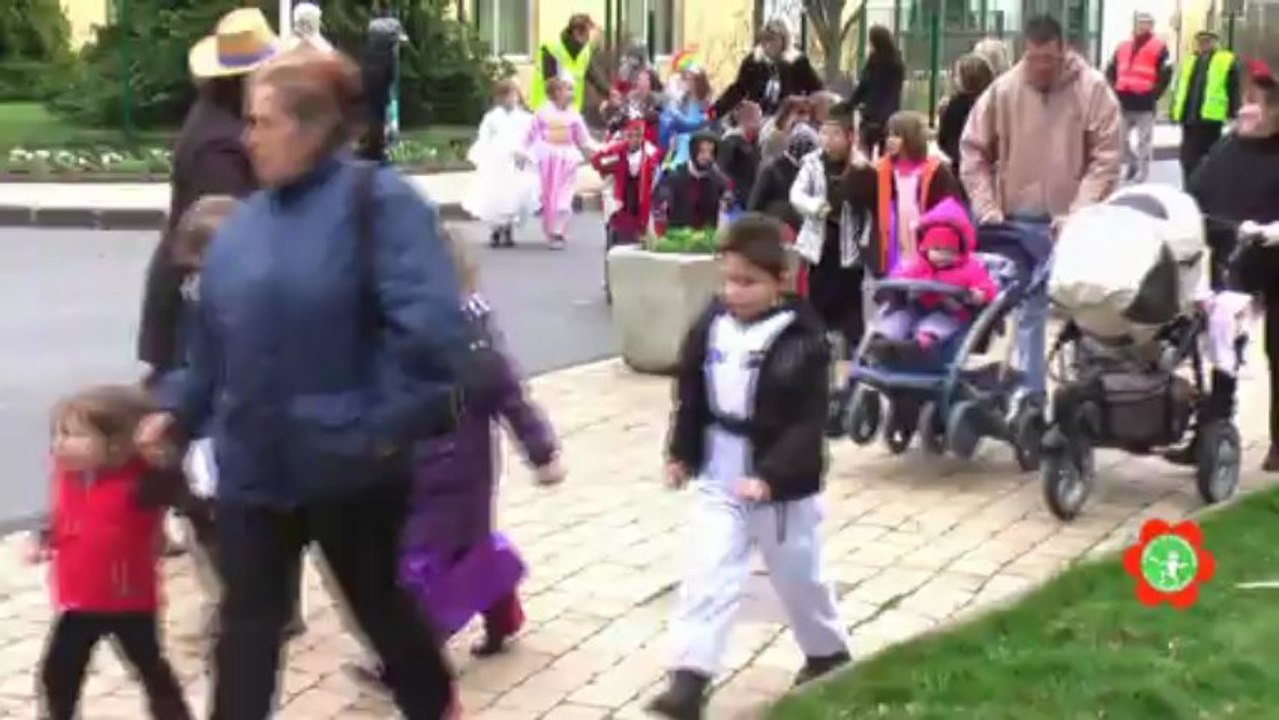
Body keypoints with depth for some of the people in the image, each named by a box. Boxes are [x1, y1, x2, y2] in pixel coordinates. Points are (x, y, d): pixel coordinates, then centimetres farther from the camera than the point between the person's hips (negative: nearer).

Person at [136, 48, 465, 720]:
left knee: (376, 602, 16)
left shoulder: (377, 201, -15)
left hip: (348, 466, -5)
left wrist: (389, 423, -23)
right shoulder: (247, 220, 7)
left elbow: (429, 326, -24)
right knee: (247, 619, 7)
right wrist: (177, 408, 12)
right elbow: (215, 336, 17)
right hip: (255, 465, 5)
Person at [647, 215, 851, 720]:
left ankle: (828, 652, 40)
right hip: (719, 481, 4)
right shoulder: (711, 325, -3)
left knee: (799, 577, 15)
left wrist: (770, 476, -29)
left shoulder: (800, 340, -19)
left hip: (783, 488, -4)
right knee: (706, 577, -4)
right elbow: (691, 394, 10)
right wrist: (681, 453, 10)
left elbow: (808, 423, -21)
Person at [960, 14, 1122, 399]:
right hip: (1023, 221, 2)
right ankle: (1031, 395, 21)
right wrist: (988, 210, -5)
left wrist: (1078, 212, -19)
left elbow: (1106, 158, -12)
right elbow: (973, 152, 3)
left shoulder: (1092, 88, -9)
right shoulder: (1003, 90, -4)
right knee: (1029, 310, 11)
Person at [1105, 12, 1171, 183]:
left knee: (1143, 141, 1)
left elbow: (1165, 74, -7)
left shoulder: (1158, 48, -1)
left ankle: (1142, 172, 9)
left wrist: (1153, 94, -14)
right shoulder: (1123, 47, 15)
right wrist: (1115, 90, 5)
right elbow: (1110, 71, 19)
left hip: (1144, 103, -5)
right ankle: (1132, 163, 28)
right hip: (1124, 101, 5)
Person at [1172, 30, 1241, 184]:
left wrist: (1233, 115, -8)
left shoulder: (1227, 62, -1)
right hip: (1190, 117, 5)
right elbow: (1181, 88, 19)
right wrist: (1175, 110, 12)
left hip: (1211, 118, -5)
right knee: (1188, 159, 6)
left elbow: (1234, 91, -3)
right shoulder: (1189, 61, 16)